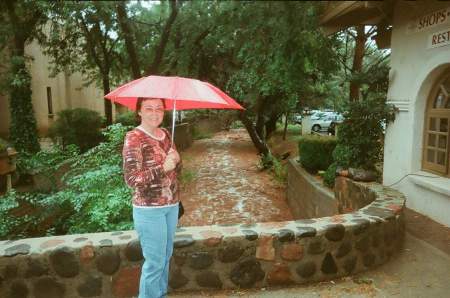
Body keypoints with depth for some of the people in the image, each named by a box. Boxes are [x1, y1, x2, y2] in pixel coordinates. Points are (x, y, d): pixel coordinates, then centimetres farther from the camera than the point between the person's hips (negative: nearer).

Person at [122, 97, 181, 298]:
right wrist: (162, 168, -27)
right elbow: (132, 179, -20)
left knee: (166, 256, 20)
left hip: (171, 205, 7)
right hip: (149, 209, -7)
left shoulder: (165, 134, 5)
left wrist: (176, 160, -10)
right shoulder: (133, 138, -15)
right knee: (155, 261, 2)